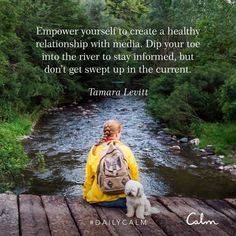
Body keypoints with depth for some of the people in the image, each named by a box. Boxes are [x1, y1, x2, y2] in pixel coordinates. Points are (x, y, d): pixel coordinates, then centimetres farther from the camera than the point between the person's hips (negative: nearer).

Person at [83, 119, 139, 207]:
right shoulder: (125, 150, -8)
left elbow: (88, 176, 2)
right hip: (123, 199, -2)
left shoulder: (95, 150, -4)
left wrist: (85, 195, 18)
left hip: (99, 199, 2)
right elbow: (134, 174, 0)